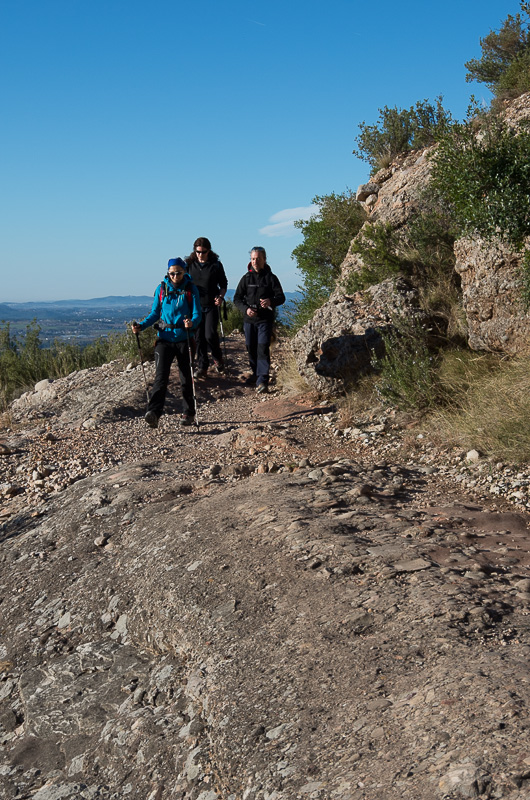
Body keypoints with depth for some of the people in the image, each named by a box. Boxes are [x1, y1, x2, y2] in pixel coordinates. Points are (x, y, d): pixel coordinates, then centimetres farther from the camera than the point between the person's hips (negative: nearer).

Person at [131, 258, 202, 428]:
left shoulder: (191, 289, 1)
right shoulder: (161, 288, 6)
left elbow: (197, 314, -5)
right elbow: (155, 313, 10)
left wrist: (192, 323, -28)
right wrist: (141, 326, -6)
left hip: (184, 338, -1)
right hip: (164, 338, 1)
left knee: (186, 378, 7)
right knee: (161, 376, -12)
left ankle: (188, 413, 20)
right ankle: (153, 412, -19)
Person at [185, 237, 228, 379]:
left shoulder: (216, 265, 0)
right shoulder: (189, 264, 4)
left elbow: (223, 284, 8)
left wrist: (220, 296, -11)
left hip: (211, 306, -2)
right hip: (195, 306, 2)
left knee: (210, 335, -12)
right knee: (199, 337, 3)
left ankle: (218, 358, 16)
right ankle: (202, 366, 12)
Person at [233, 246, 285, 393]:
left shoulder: (271, 277, 2)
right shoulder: (246, 278, 9)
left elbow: (281, 297, 0)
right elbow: (237, 298, 9)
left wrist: (271, 301, -23)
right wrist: (245, 309, -11)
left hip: (265, 319, -3)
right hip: (249, 319, 3)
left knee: (263, 348, -13)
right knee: (251, 348, 9)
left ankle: (262, 380, -15)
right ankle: (256, 373, 29)